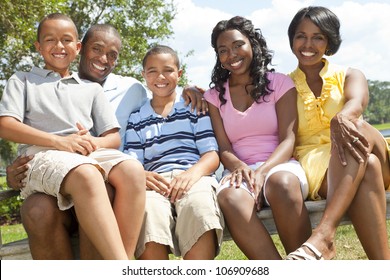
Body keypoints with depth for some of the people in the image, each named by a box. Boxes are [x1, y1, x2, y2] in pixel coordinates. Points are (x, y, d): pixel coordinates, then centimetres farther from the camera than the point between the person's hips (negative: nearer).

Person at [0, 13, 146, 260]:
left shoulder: (92, 89, 29)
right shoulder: (23, 80, 22)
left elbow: (114, 137, 19)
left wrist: (94, 142, -8)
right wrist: (59, 141, -11)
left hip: (93, 153, 4)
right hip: (43, 154, -3)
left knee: (132, 170, -32)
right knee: (86, 175, -39)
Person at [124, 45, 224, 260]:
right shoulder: (136, 119, 25)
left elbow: (212, 155, 10)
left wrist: (193, 172, -14)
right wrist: (140, 175, -12)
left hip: (193, 177, -1)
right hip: (155, 181, 1)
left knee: (199, 205, -37)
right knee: (147, 210, -36)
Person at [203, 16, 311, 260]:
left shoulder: (280, 83, 9)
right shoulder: (214, 95, 15)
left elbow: (288, 139, -1)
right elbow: (223, 147, 6)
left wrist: (263, 171, -21)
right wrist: (238, 166, -19)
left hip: (279, 165, -1)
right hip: (239, 169, 1)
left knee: (282, 183, -39)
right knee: (229, 198, -36)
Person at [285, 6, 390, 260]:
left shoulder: (350, 76, 13)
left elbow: (357, 103, -11)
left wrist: (342, 118, -38)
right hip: (312, 164, -1)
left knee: (356, 127, -34)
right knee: (367, 166, -35)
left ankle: (323, 236, -50)